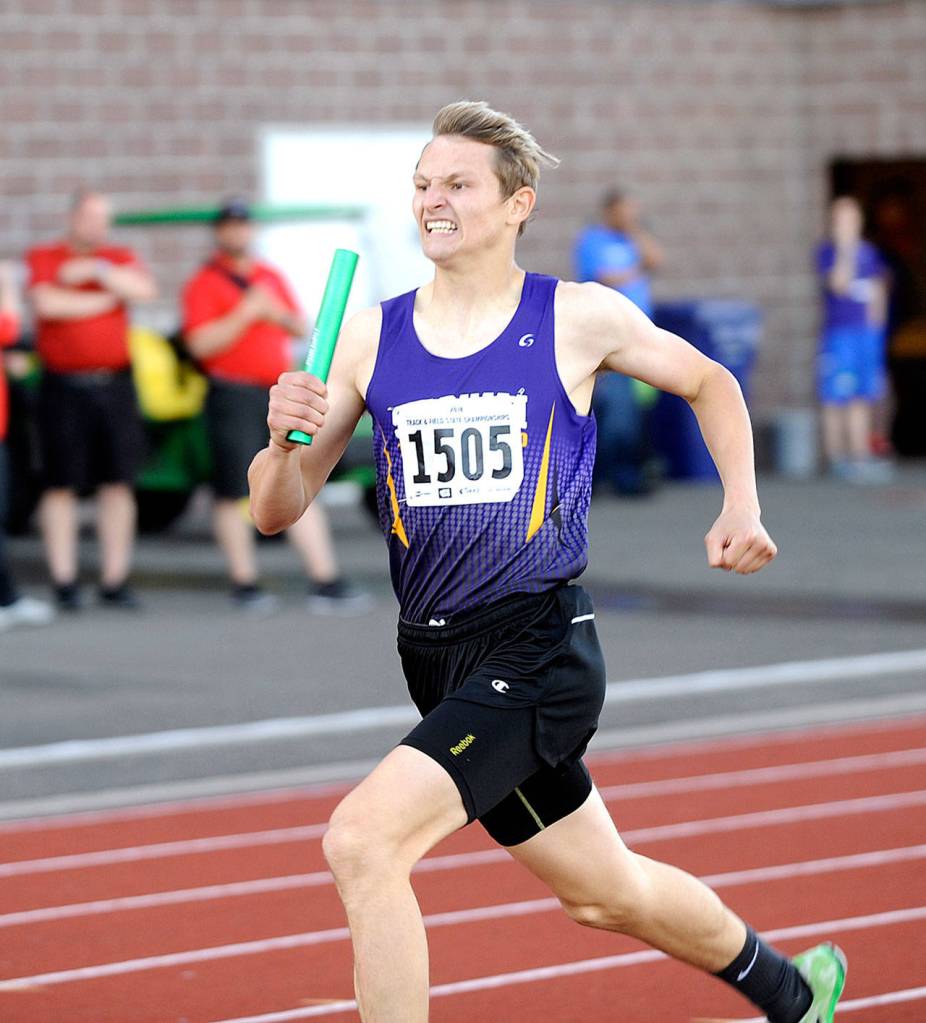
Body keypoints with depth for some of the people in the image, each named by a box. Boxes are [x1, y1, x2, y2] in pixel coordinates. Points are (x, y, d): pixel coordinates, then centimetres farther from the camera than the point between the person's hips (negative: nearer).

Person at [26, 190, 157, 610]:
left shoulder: (119, 258, 11)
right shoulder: (43, 257, 3)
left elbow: (144, 289, -8)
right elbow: (47, 303, -15)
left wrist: (95, 270, -14)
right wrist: (106, 299, -6)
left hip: (114, 385, 3)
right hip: (63, 389, -3)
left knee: (118, 484, 1)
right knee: (61, 485, -1)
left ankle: (115, 581, 6)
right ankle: (64, 583, 2)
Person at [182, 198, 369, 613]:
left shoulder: (272, 278, 19)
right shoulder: (203, 284, -1)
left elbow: (301, 328, 23)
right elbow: (201, 344, -12)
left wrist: (280, 314, 1)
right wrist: (247, 313, -17)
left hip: (280, 393, 5)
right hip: (233, 395, -5)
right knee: (235, 493, -2)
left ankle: (325, 581, 0)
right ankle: (244, 583, 6)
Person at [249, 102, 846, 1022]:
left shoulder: (579, 319, -4)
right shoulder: (370, 339, 3)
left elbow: (708, 384, 15)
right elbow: (276, 511, 3)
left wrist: (741, 506, 4)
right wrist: (285, 439, -18)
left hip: (538, 650, -5)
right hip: (435, 658, 5)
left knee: (363, 839, -24)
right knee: (603, 893, 20)